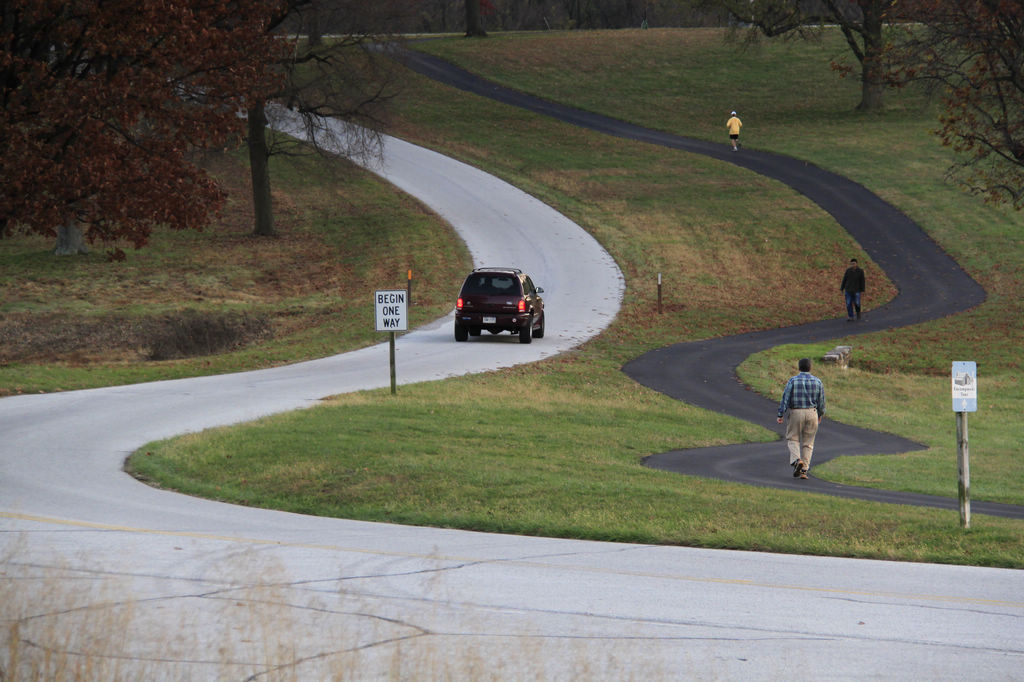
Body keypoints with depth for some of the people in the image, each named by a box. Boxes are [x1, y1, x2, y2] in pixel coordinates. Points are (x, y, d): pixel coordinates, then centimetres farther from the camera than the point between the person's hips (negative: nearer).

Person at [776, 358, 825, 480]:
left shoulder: (793, 380, -7)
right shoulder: (817, 382, 1)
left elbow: (785, 399, -10)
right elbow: (821, 401, 7)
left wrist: (780, 415, -6)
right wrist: (820, 415, 22)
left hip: (795, 413, -2)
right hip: (812, 413, 2)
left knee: (793, 439, 10)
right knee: (808, 443, 8)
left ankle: (796, 460, -16)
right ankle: (804, 470, 2)